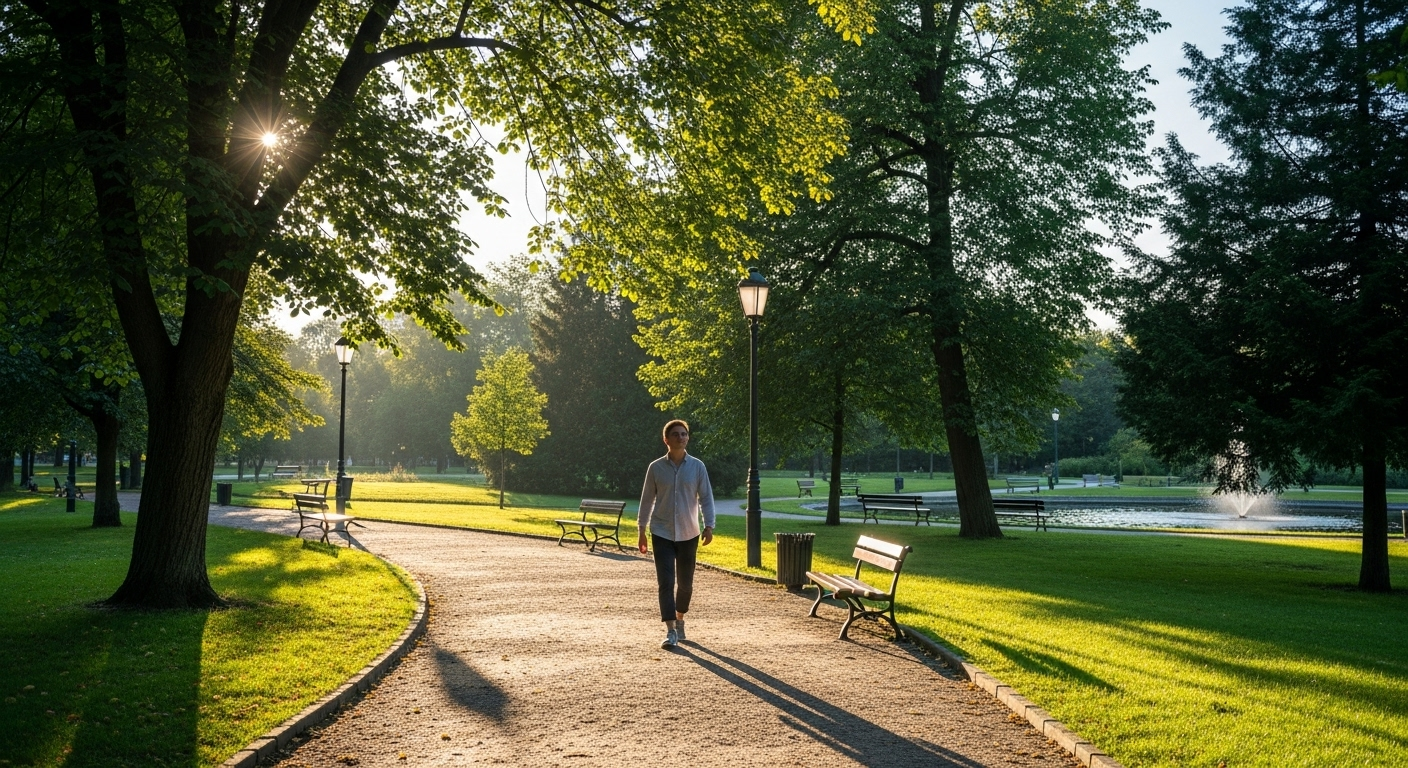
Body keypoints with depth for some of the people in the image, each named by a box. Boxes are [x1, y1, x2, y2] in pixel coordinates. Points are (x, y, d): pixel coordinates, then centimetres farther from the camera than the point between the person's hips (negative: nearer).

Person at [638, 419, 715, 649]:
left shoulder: (697, 467, -1)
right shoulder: (656, 468, -1)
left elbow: (706, 498, 1)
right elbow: (647, 500, 5)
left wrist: (709, 526, -10)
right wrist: (641, 531, 6)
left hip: (689, 534, 1)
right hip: (662, 533, -1)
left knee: (685, 582, 11)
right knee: (666, 582, -9)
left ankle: (679, 619, 34)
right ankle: (671, 631, -9)